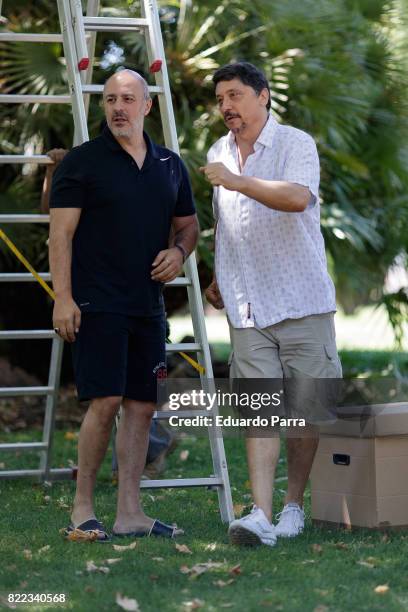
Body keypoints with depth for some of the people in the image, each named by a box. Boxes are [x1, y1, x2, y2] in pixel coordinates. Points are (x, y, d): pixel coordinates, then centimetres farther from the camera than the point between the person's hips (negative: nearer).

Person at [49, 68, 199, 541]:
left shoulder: (170, 165, 14)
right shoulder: (82, 161, -2)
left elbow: (188, 224, 24)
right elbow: (60, 233, -5)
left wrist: (179, 253, 1)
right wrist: (63, 297, -14)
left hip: (147, 306, 6)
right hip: (96, 304, -5)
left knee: (141, 404, 4)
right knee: (105, 402, -12)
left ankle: (130, 513, 9)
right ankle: (81, 510, 0)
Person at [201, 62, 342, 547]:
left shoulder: (296, 144, -5)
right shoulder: (217, 156, 16)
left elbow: (297, 198, -26)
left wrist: (237, 181, -30)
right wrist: (219, 279, 27)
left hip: (302, 301, -4)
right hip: (247, 307, 4)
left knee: (305, 409, 2)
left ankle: (293, 506, 16)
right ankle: (260, 515, -14)